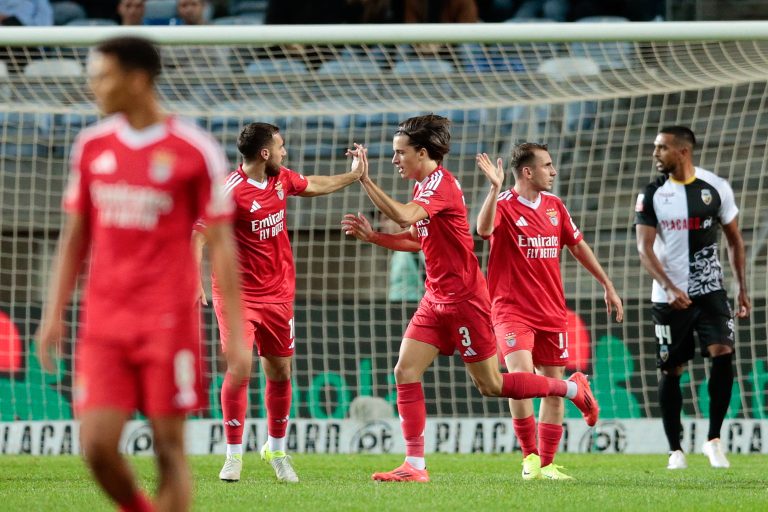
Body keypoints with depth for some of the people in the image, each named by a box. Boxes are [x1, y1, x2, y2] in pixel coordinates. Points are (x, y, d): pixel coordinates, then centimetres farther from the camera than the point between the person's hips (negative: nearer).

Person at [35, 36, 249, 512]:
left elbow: (221, 244, -3)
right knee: (97, 445, -5)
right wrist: (54, 315, 9)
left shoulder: (195, 150, -5)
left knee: (169, 446, -1)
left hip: (168, 322, -4)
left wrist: (236, 335, -7)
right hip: (103, 323, 4)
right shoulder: (92, 145, 9)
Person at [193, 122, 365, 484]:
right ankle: (234, 455, -4)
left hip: (278, 293, 7)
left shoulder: (281, 179, 4)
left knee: (280, 372, 10)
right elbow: (200, 233, -20)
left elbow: (313, 186, 26)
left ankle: (277, 450, 27)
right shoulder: (231, 192, -19)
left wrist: (353, 176, 32)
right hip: (237, 294, -7)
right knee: (238, 369, -15)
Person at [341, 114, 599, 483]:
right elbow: (416, 239, 20)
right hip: (436, 299, 9)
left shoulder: (440, 182, -18)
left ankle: (573, 389, 19)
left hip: (464, 300, -9)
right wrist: (371, 236, 9)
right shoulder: (425, 185, 11)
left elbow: (404, 216, -35)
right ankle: (415, 466, -2)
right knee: (405, 372, -3)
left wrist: (365, 180, -31)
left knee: (490, 385, 0)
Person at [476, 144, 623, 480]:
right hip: (512, 309, -6)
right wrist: (495, 189, -41)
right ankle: (530, 457, -12)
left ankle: (547, 464, 15)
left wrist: (607, 285, 22)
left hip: (552, 311, 6)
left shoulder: (554, 206, 10)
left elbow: (578, 246, 21)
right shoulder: (503, 204, -9)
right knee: (521, 373, -24)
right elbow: (484, 229, -31)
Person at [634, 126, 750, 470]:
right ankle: (675, 450, 13)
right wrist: (669, 287, -23)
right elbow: (644, 249, -8)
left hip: (710, 291, 0)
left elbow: (734, 240, 11)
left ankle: (713, 440, -4)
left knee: (723, 355, -17)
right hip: (669, 297, 0)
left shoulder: (716, 188, 1)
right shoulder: (651, 195, -1)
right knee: (671, 371, 2)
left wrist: (742, 288, 7)